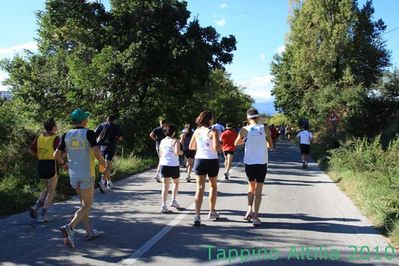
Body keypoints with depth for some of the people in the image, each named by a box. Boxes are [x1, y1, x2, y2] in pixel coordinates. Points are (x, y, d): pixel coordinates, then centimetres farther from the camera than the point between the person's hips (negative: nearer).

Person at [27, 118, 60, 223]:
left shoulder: (39, 137, 6)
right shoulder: (56, 138, -12)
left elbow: (30, 151, 3)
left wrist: (40, 157, 15)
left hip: (41, 165, 6)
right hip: (51, 165, -6)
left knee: (48, 189, 24)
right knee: (51, 192, 7)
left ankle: (35, 207, 7)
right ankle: (42, 215, 5)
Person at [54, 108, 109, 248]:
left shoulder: (66, 135, 3)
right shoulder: (89, 133, -11)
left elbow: (56, 155, 3)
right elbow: (97, 153, -21)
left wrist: (64, 164, 22)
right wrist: (106, 167, -9)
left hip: (73, 174, 6)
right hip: (86, 175, -5)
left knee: (83, 203, 20)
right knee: (87, 205, 3)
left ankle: (89, 231, 25)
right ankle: (69, 228, -16)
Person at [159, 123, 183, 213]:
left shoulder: (162, 141, 9)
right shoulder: (175, 141, -6)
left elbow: (160, 154, 13)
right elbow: (177, 152, -18)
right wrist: (181, 152, 1)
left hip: (163, 164, 3)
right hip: (174, 165, -3)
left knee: (165, 185, 3)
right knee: (176, 183, 22)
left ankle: (163, 205, -6)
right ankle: (173, 200, 19)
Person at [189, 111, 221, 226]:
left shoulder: (197, 131, 3)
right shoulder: (213, 132, -10)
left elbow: (191, 147, 11)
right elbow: (216, 148, -21)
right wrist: (221, 145, 0)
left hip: (199, 160, 3)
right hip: (212, 161, -3)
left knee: (200, 187, 1)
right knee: (213, 186, 18)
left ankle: (197, 216, -10)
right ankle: (212, 212, 29)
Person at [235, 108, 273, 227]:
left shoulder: (245, 130, -2)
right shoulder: (265, 128, -3)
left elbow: (236, 143, 13)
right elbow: (271, 145, 4)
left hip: (249, 162, 1)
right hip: (262, 162, -1)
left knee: (251, 186, 21)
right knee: (258, 190, 4)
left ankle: (250, 210, 11)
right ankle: (255, 216, -2)